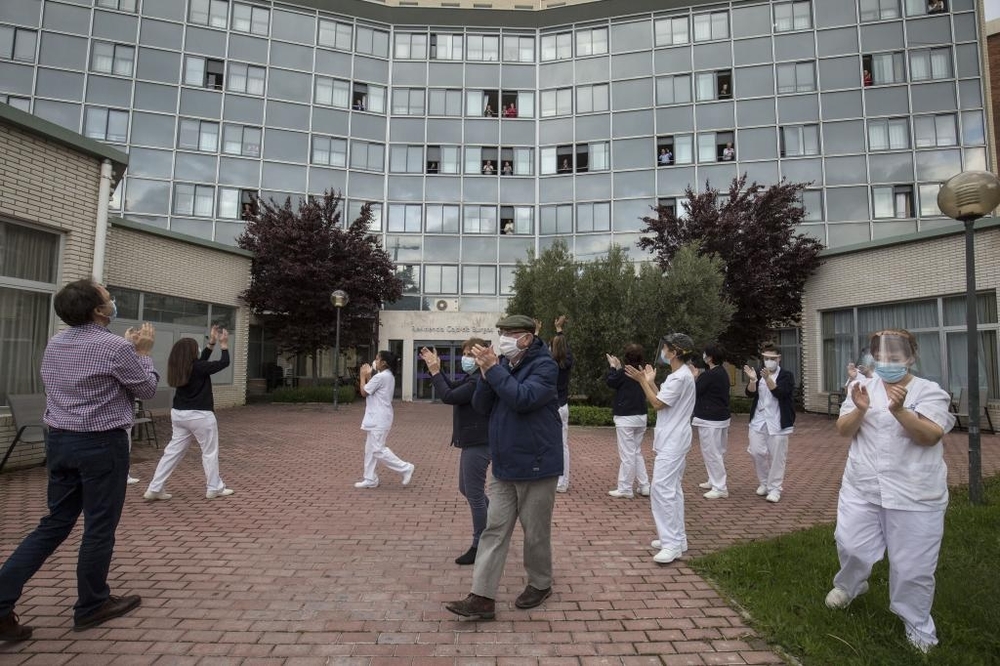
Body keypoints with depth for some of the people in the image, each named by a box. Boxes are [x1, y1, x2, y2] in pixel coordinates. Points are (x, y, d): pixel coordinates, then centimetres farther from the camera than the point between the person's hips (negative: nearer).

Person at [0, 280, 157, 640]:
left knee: (55, 523, 18)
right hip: (102, 444, -7)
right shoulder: (116, 347, -17)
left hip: (59, 440, 7)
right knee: (100, 526, 8)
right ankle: (91, 605, 22)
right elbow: (147, 388, -5)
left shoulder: (55, 343, 6)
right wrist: (142, 352, 6)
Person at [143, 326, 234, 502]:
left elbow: (201, 361, 18)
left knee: (173, 451, 13)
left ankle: (154, 489, 11)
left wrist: (212, 342, 17)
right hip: (200, 415, -8)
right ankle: (214, 488, 13)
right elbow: (224, 363, -9)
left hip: (179, 414, 8)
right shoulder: (198, 368, -17)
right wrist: (224, 344, 2)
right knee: (210, 452, 5)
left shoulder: (178, 368, 4)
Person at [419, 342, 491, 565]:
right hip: (472, 442, 11)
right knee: (466, 489, 22)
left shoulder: (480, 380, -21)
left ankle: (479, 547, 12)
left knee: (475, 495, -1)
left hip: (477, 444, -11)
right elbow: (452, 386, 17)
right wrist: (435, 368, 4)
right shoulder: (470, 378, 12)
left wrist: (435, 371, -16)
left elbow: (448, 396, -24)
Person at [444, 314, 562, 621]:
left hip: (535, 467, -6)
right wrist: (485, 373, -12)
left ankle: (540, 584, 33)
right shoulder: (504, 364, 7)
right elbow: (481, 406, 2)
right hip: (504, 468, 6)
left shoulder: (544, 365, -13)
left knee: (536, 533, 10)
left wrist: (493, 369, -24)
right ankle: (482, 598, 11)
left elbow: (522, 398, -28)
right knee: (494, 531, 6)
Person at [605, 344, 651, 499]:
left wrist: (612, 366, 11)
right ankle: (644, 486, 19)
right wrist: (618, 367, 19)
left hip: (626, 418, -7)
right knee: (637, 452, 18)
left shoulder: (624, 373, -15)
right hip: (641, 417, 7)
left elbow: (610, 382, 0)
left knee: (627, 454, -1)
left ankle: (625, 489, 6)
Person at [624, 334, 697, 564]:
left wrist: (642, 381, -13)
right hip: (671, 441, 11)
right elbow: (662, 400, 14)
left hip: (672, 443, -11)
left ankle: (672, 544, -7)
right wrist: (650, 381, 11)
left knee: (662, 489, -12)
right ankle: (676, 538, 22)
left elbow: (657, 404, -18)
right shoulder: (679, 375, 15)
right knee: (672, 489, 15)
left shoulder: (680, 377, -19)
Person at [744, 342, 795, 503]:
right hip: (758, 421, 3)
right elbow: (750, 393, -5)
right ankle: (764, 482, 24)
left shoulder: (786, 376, -2)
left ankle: (774, 488, 11)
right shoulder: (759, 374, 8)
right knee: (756, 452, 3)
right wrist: (752, 380, -25)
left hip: (777, 422, -3)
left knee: (777, 456, 0)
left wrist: (768, 378, -33)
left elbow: (780, 393, -19)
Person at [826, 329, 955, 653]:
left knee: (913, 563, 7)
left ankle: (918, 625, 29)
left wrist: (899, 410, -32)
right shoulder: (862, 385, 4)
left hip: (915, 493, -2)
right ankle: (849, 585, 39)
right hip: (862, 486, 2)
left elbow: (930, 436, -16)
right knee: (851, 544, 7)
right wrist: (860, 410, -20)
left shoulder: (930, 391, -3)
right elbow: (844, 430, 0)